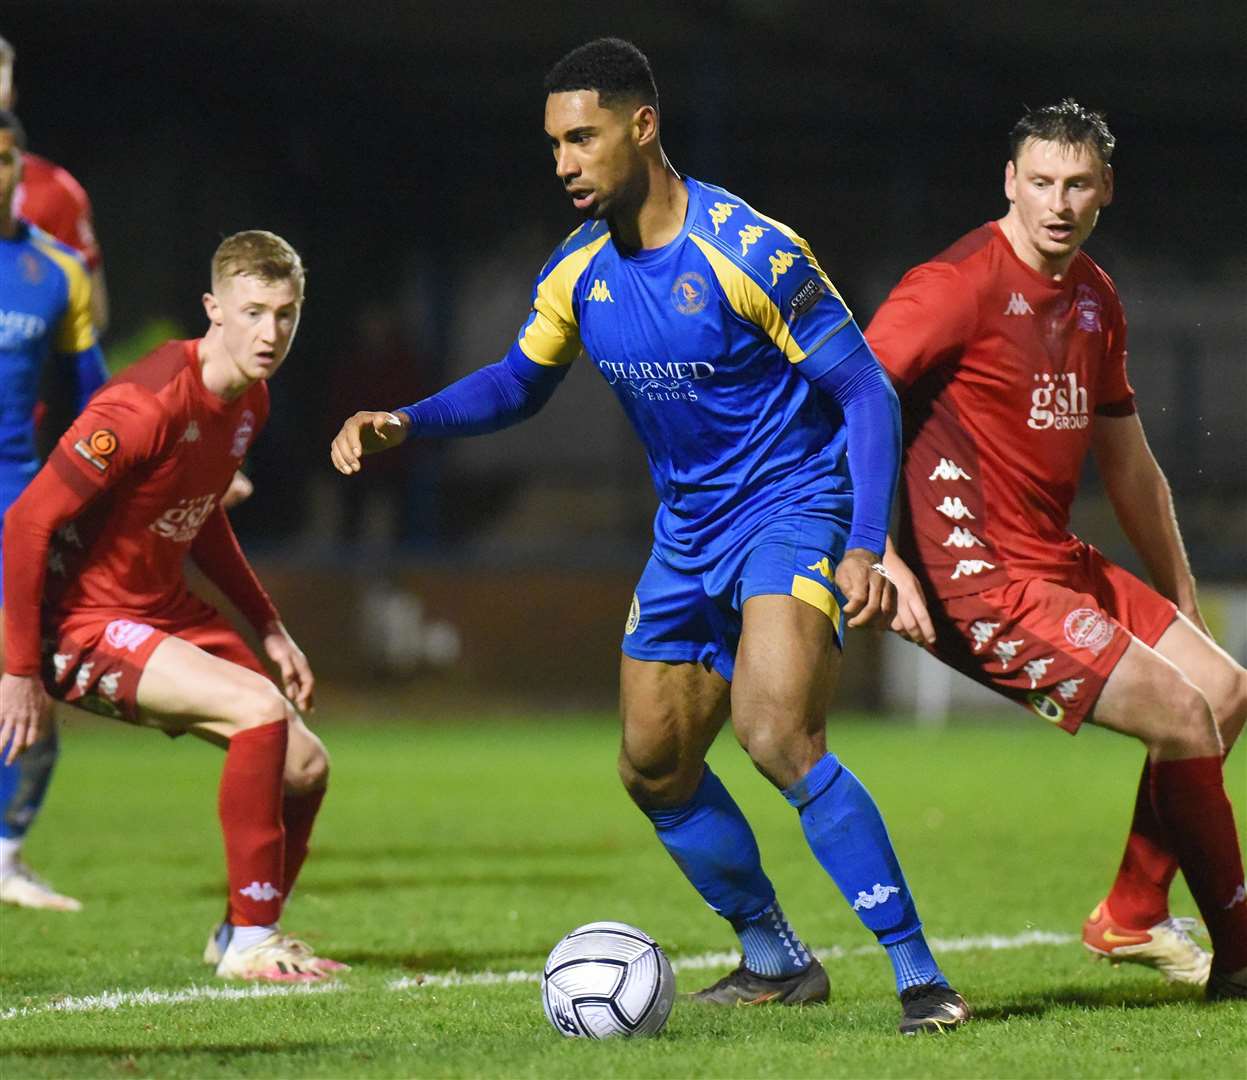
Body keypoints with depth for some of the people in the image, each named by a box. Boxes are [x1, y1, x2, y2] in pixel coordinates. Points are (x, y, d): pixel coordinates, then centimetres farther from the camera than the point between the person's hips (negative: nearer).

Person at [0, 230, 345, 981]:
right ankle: (250, 942, -16)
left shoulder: (250, 401, 3)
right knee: (261, 708, -26)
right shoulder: (145, 408, -26)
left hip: (170, 612, 9)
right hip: (86, 627, -9)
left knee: (306, 766, 4)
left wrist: (269, 628, 16)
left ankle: (242, 936, 25)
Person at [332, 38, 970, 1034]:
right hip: (690, 532, 8)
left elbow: (866, 392, -17)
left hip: (794, 510, -8)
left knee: (776, 736, -27)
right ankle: (775, 961, 30)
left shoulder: (749, 252, -20)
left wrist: (865, 548, -26)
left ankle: (920, 975, -21)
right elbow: (520, 383, 16)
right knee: (654, 767, 10)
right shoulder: (579, 271, 0)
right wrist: (403, 424, -1)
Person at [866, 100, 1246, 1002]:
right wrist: (879, 556, -27)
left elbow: (1129, 467, 23)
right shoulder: (962, 284, -14)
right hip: (983, 581, -9)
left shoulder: (1094, 299, 13)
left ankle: (1133, 919, 20)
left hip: (1060, 563, 9)